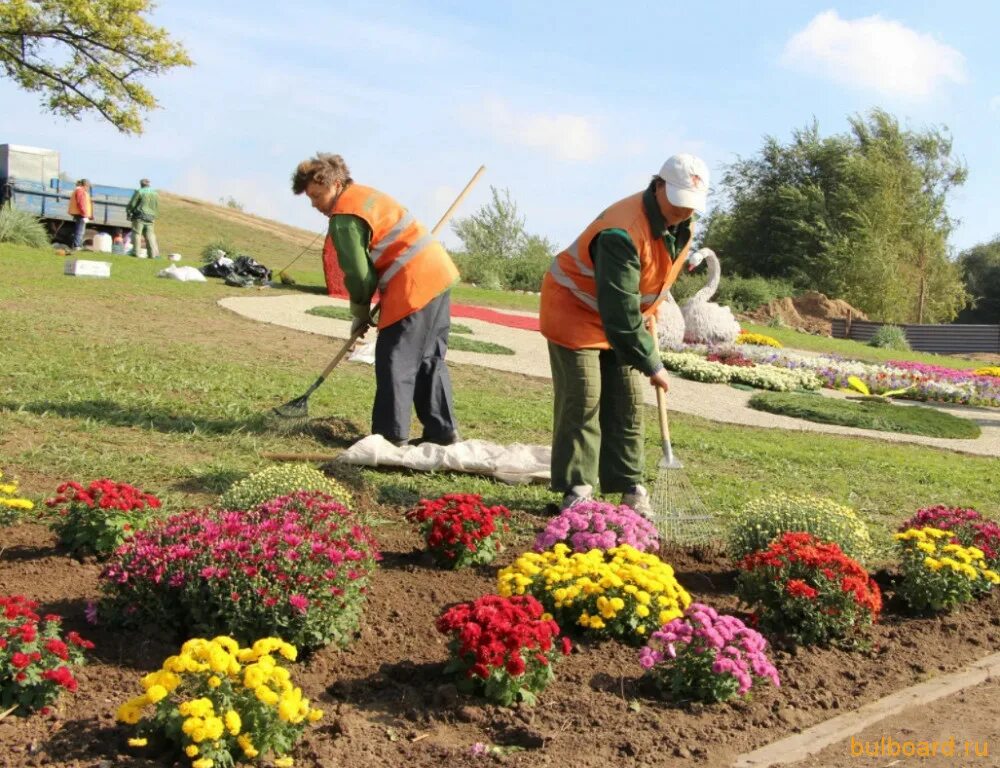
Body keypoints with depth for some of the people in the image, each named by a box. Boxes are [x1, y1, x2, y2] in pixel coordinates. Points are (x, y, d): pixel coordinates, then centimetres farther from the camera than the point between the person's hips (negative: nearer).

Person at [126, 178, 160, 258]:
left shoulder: (139, 192, -5)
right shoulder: (155, 194, 12)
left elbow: (132, 204, -4)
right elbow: (157, 208, 15)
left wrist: (128, 212, 11)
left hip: (140, 216, -5)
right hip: (150, 218, 5)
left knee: (137, 234, 0)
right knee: (150, 236, 5)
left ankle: (136, 252, -3)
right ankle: (154, 253, -2)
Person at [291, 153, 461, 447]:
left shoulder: (344, 218, -12)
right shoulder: (365, 194, 18)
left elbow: (359, 275, -12)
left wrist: (361, 315, 7)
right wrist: (379, 307, 15)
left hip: (414, 285, -10)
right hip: (438, 272, 10)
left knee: (394, 361, -3)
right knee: (430, 359, 14)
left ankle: (391, 435, 1)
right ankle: (442, 431, 17)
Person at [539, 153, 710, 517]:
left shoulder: (682, 225, -7)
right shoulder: (623, 232, -35)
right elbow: (619, 311, -36)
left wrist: (649, 311, 15)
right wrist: (651, 364, -32)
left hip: (623, 315, 8)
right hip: (575, 310, -8)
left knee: (628, 403, 5)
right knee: (583, 400, -10)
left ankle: (630, 486, 12)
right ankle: (576, 488, -2)